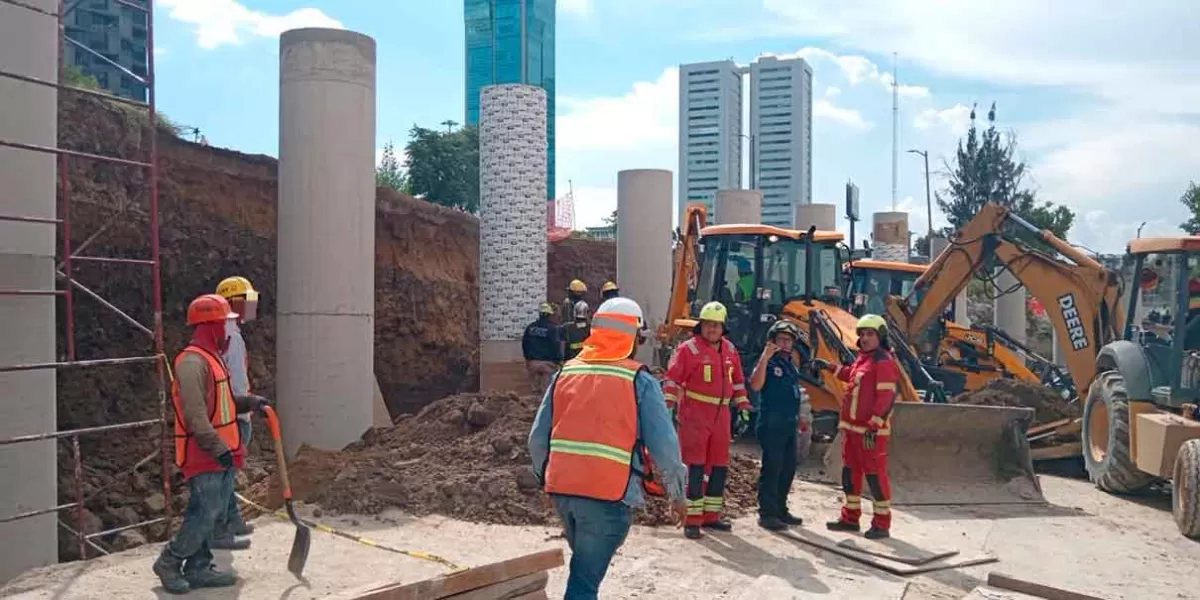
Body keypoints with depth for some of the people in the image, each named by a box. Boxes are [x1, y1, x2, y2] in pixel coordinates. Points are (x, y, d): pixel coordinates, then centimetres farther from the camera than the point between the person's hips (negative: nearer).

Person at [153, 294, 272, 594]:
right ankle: (169, 562, 12)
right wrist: (218, 449, -23)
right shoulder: (193, 362, -18)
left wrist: (249, 402, 9)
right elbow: (195, 415, -23)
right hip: (205, 456, -10)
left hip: (222, 454, 10)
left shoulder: (212, 358, 15)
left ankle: (198, 568, 23)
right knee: (204, 514, -5)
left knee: (214, 514, 13)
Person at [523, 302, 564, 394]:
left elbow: (524, 343, 13)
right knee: (547, 389, 0)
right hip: (548, 362, -5)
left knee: (535, 388, 14)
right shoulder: (552, 328, -11)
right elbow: (556, 345, -15)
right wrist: (559, 359, -5)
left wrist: (527, 357, 25)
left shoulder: (530, 327, 6)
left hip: (533, 362, 5)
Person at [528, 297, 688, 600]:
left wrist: (547, 479, 24)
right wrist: (677, 494, 6)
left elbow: (538, 438, 9)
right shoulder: (640, 381, -4)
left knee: (585, 567, 26)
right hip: (609, 494, -5)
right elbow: (664, 445, -7)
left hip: (562, 489, 5)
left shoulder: (565, 373, 9)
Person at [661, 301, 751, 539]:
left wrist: (743, 409, 16)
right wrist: (669, 406, -19)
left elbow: (738, 381, 19)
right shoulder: (689, 348, -8)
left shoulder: (730, 350, 10)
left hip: (721, 415, 7)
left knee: (720, 466, 12)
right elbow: (672, 379, -11)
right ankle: (693, 520, -2)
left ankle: (711, 515, 25)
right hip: (694, 415, -6)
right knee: (696, 466, -7)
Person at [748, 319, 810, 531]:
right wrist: (765, 357, -30)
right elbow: (755, 385, -26)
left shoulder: (791, 365, 17)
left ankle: (780, 510, 24)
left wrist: (800, 419, 25)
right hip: (772, 423, -9)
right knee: (772, 468, -8)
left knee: (788, 468, 13)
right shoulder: (768, 362, -8)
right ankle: (767, 513, -3)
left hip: (790, 424, 9)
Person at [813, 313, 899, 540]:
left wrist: (873, 427, -25)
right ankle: (850, 517, 27)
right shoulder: (862, 359, 14)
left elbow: (886, 398, -21)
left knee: (875, 474, -3)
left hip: (871, 431, -9)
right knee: (850, 472, 15)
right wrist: (830, 367, 36)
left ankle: (882, 523, 6)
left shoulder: (884, 362, -15)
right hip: (852, 427, 10)